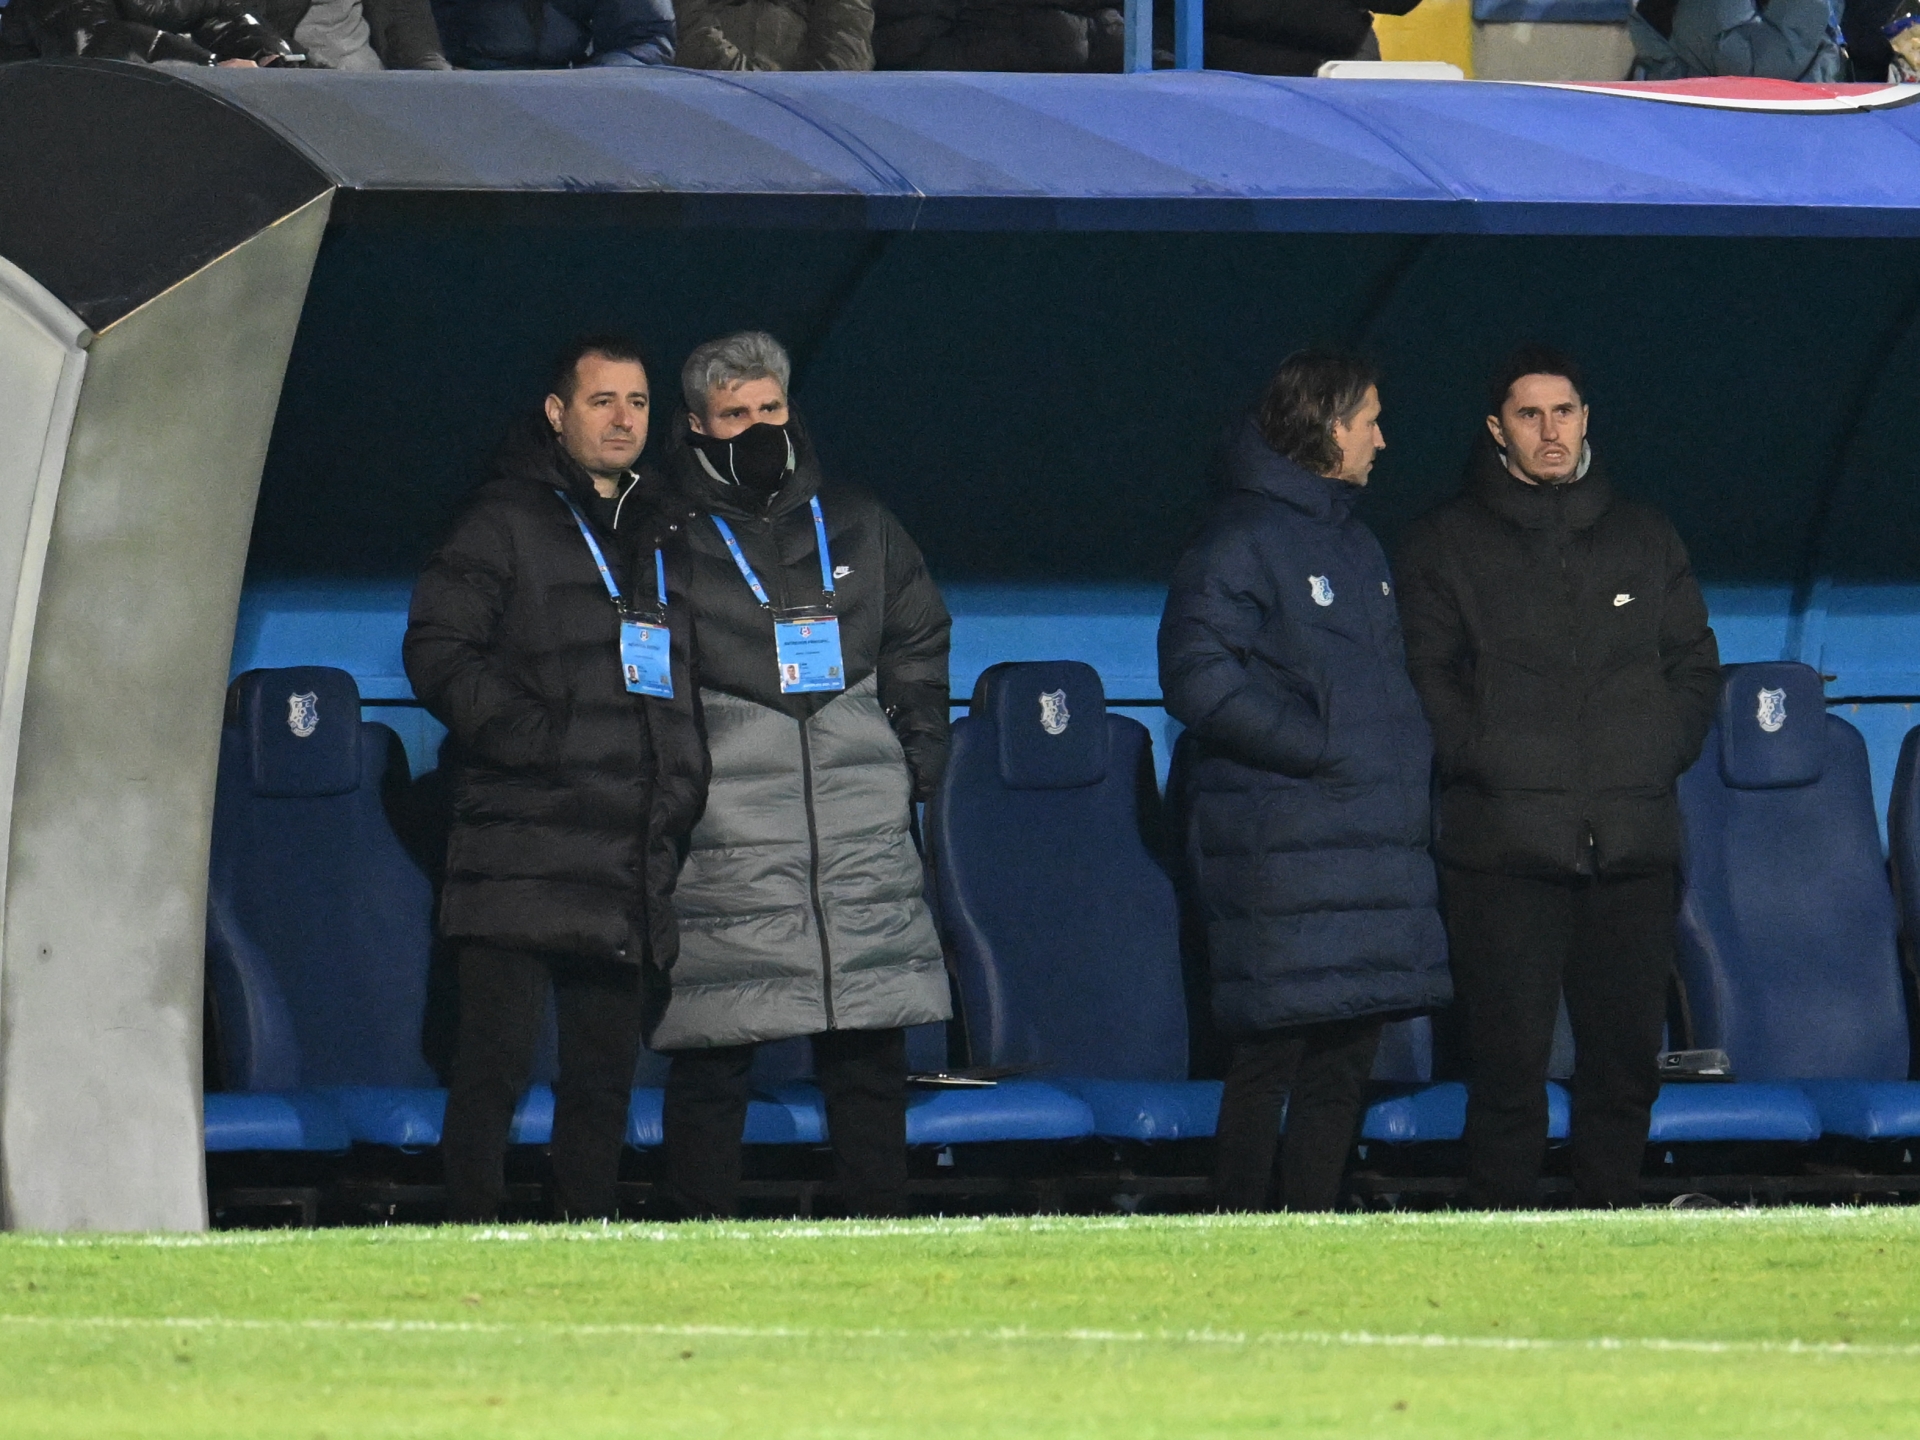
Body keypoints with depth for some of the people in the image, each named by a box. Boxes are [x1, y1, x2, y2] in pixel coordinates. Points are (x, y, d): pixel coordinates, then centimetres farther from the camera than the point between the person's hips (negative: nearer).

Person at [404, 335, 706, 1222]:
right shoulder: (506, 524, 3)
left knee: (606, 1067, 6)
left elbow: (690, 681, 30)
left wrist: (684, 782, 13)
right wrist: (535, 737, -15)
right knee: (497, 1055, -11)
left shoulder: (662, 539, 22)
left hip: (631, 864, 6)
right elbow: (437, 653, -5)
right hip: (524, 843, -6)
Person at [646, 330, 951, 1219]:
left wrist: (918, 762, 13)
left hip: (862, 835, 4)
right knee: (711, 1057, -5)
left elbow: (919, 647, 24)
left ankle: (882, 1225, 9)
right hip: (724, 837, -4)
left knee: (871, 1048, 3)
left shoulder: (857, 530, 15)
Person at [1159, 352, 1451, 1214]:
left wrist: (1410, 769, 12)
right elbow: (1198, 680, -15)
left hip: (1374, 843, 8)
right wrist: (1318, 747, -17)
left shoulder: (1356, 544, 21)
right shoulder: (1242, 541, -7)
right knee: (1272, 1052, -8)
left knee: (1348, 1055, 6)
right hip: (1278, 843, -8)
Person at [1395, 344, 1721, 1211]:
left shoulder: (1645, 539, 17)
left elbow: (1695, 665, 19)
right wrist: (1484, 760, -10)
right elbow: (1424, 678, 2)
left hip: (1633, 842, 3)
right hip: (1504, 844, -3)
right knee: (1509, 1058, -8)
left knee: (1626, 1056, 3)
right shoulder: (1447, 545, 8)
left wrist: (1661, 754, 4)